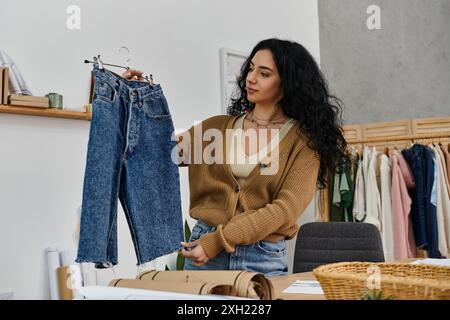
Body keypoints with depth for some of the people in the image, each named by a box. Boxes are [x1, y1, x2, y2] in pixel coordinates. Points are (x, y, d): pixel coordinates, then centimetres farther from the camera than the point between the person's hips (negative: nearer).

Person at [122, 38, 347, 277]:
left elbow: (285, 209, -13)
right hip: (203, 248, 3)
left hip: (263, 257, -2)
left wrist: (219, 240, -18)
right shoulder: (218, 127, 7)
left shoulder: (304, 140, -4)